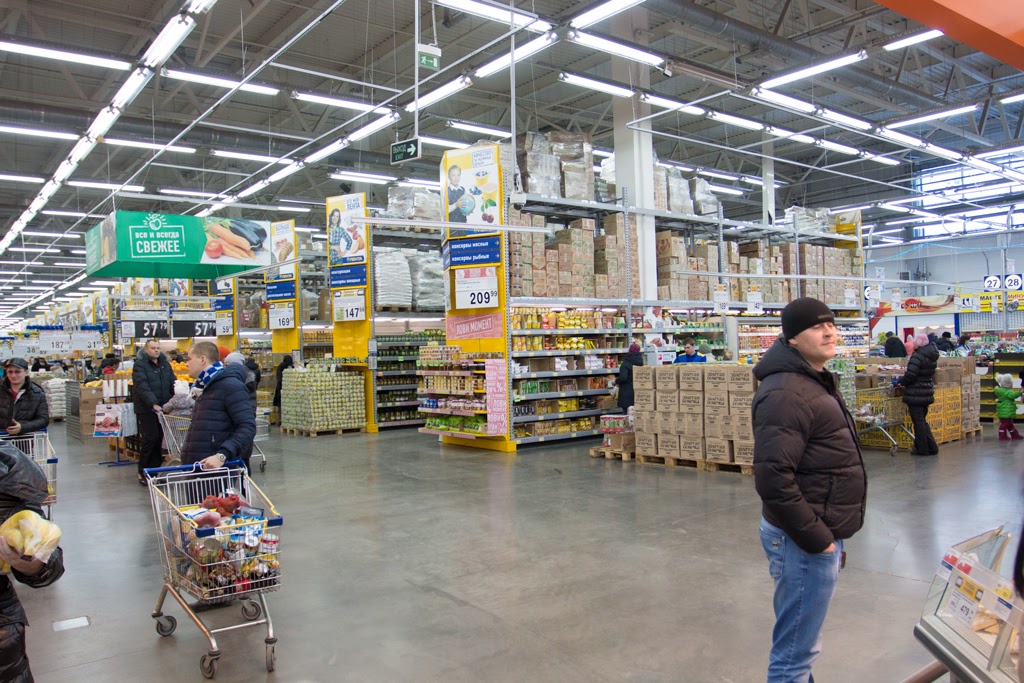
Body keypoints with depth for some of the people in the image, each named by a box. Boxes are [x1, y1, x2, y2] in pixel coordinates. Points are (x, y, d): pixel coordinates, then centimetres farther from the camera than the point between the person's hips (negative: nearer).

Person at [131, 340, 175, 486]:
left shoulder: (165, 364, 13)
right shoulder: (140, 364, -5)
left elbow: (173, 384, 10)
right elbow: (142, 386, -18)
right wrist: (153, 404, -28)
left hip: (162, 408, 5)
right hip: (146, 409, -5)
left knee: (159, 438, 7)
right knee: (150, 438, -8)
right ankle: (143, 472, 3)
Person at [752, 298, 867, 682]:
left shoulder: (814, 380, 12)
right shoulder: (786, 393, -22)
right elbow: (773, 478, -28)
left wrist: (826, 532, 18)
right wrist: (815, 538, -20)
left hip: (821, 531, 10)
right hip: (804, 540, -10)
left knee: (800, 642, 24)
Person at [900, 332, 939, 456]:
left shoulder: (917, 356, -19)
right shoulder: (932, 357, 9)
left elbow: (910, 375, -24)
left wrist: (900, 381, -5)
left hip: (915, 394, -9)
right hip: (927, 393, 9)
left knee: (918, 421, 0)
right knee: (922, 420, 18)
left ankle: (922, 448, 7)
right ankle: (932, 447, 19)